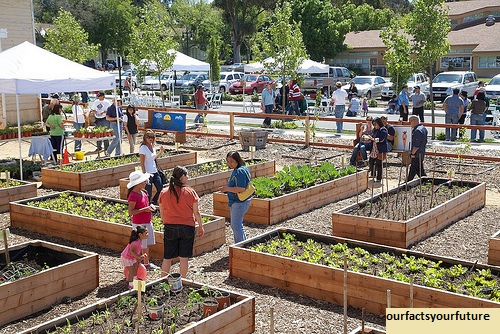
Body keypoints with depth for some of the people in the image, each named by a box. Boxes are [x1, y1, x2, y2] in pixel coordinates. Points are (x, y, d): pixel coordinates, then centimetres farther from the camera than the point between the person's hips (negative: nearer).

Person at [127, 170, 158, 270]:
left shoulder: (144, 192, 8)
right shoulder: (133, 196, -18)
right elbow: (130, 212, -20)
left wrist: (151, 206, 2)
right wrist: (144, 209, -24)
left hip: (148, 222, 8)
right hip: (139, 224, -8)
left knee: (147, 245, 16)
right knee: (139, 246, -2)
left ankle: (147, 263, 28)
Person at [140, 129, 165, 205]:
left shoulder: (153, 146, 8)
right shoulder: (143, 148, -14)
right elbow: (142, 163, -15)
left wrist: (160, 152, 10)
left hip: (155, 172, 8)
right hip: (148, 174, -8)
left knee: (161, 189, 9)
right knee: (149, 194, -2)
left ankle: (153, 202, 29)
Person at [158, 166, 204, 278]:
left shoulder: (164, 192, -2)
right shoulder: (190, 192, -8)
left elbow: (162, 213, 5)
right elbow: (196, 212, -3)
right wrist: (201, 227, 8)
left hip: (170, 228, 2)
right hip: (187, 227, -2)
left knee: (167, 257, 10)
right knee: (184, 257, 8)